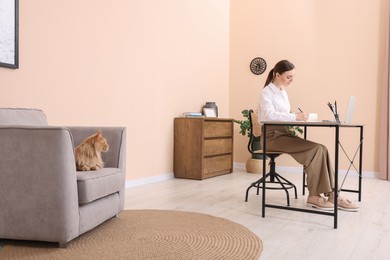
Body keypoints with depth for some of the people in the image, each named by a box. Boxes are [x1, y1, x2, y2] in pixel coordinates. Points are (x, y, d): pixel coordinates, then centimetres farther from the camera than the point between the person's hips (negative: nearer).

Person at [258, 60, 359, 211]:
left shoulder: (283, 92, 18)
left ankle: (331, 195, -14)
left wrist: (297, 117, -4)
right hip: (272, 136, -8)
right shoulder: (267, 92, -7)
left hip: (285, 133, 8)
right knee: (316, 150, -22)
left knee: (321, 149, -14)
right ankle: (313, 196, -14)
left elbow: (284, 115, 17)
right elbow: (270, 115, -24)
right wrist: (295, 116, -31)